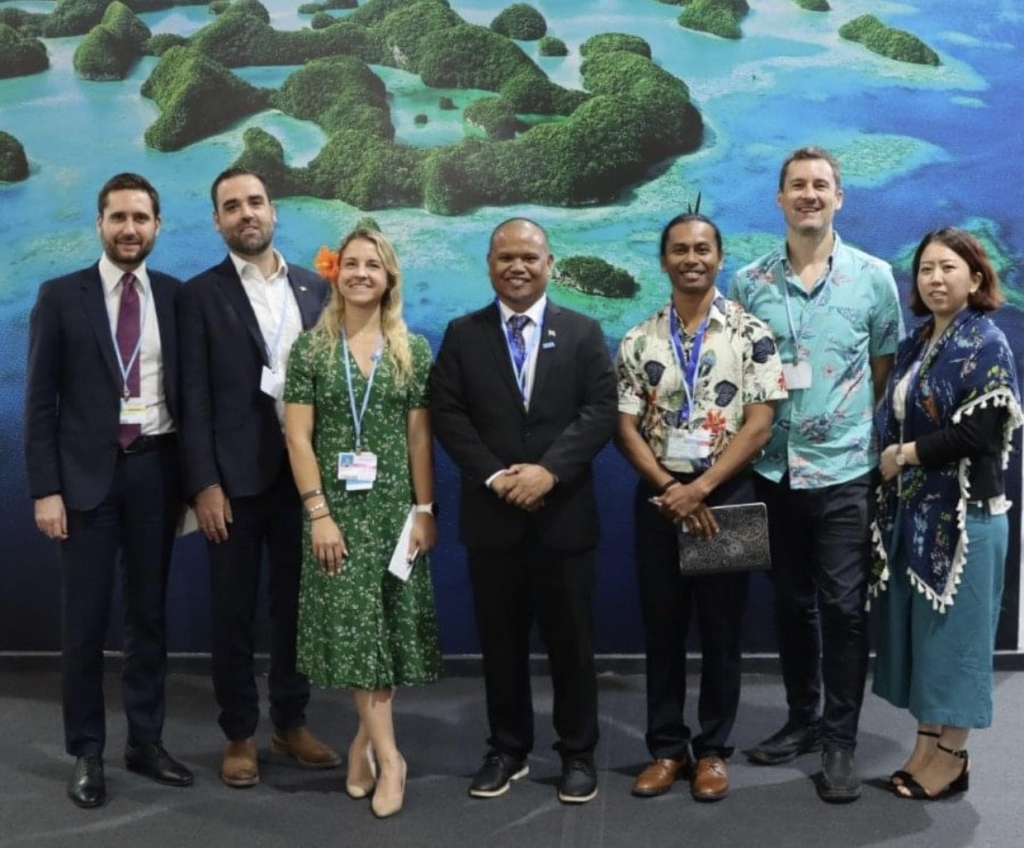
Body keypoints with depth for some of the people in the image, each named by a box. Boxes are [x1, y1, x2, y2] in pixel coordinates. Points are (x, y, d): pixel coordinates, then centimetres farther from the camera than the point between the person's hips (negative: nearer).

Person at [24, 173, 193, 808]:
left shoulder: (176, 297, 4)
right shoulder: (61, 297, -1)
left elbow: (190, 390, 8)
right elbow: (40, 400, -2)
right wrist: (45, 488, -9)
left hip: (157, 469, 2)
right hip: (89, 473, -2)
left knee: (150, 613, 11)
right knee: (85, 620, 4)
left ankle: (146, 741, 23)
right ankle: (87, 753, 16)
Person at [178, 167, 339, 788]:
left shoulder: (315, 288, 8)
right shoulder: (201, 294, -1)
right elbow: (195, 399, -6)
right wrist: (204, 484, -13)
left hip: (304, 471, 3)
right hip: (236, 476, -3)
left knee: (295, 604, 12)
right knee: (234, 611, 7)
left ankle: (291, 723, 27)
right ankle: (240, 733, 20)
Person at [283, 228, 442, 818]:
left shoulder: (414, 350, 4)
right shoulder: (311, 347, 0)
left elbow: (420, 439, 3)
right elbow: (298, 437, -4)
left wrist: (425, 511, -2)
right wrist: (319, 512, -11)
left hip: (395, 505, 2)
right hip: (336, 506, -1)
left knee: (389, 625, 5)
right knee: (354, 627, -3)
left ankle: (365, 741, 21)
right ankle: (389, 755, 3)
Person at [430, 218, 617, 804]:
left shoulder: (584, 333, 5)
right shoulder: (463, 335, 6)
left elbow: (601, 413, -4)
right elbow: (447, 415, -1)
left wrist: (549, 470, -17)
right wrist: (495, 477, -13)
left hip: (565, 513, -1)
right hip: (492, 514, 1)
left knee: (572, 641, 6)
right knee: (501, 641, 10)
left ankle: (578, 754, 20)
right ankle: (509, 750, 23)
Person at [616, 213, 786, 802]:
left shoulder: (751, 334, -3)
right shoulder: (638, 342, 4)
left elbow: (759, 424, -9)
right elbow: (627, 428, 1)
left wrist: (700, 488, -16)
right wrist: (670, 490, -13)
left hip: (726, 494, -2)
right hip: (659, 496, 2)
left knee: (721, 628, 6)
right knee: (662, 627, 9)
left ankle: (713, 750, 20)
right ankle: (668, 747, 21)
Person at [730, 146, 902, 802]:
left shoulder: (874, 277, -1)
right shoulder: (750, 281, 2)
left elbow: (885, 371, 6)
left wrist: (858, 428, 2)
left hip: (845, 470, -2)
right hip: (775, 470, 2)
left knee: (843, 607, 0)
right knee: (792, 603, 14)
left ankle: (841, 740, 13)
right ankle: (802, 720, 29)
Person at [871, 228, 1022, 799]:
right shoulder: (916, 345, 12)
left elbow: (976, 434, -19)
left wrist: (902, 455, -11)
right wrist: (891, 464, -1)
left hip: (964, 514, -7)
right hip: (913, 512, 7)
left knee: (952, 632, 0)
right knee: (919, 629, 11)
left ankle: (951, 758, 12)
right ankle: (927, 747, 21)